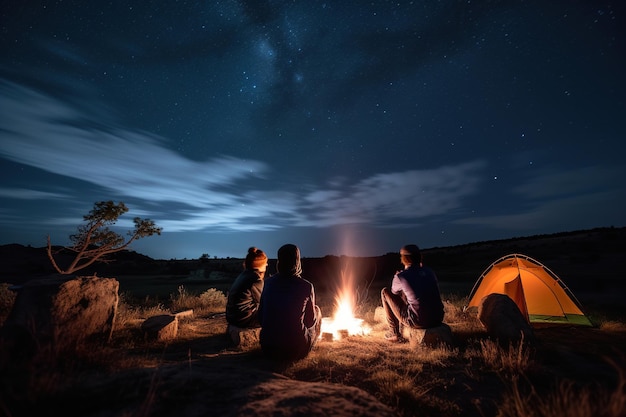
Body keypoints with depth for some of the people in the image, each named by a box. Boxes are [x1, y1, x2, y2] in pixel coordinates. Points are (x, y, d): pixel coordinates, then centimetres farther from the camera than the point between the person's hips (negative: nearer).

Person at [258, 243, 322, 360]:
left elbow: (261, 317, 4)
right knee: (316, 309, 20)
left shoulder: (268, 282, -6)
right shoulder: (306, 286, -15)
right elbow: (310, 322, -3)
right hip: (296, 351, -3)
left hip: (268, 348, 4)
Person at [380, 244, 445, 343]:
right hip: (438, 320, 6)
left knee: (385, 292, 9)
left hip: (418, 322, -6)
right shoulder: (429, 271, 5)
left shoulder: (401, 276, -9)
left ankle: (394, 333, 16)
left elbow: (394, 292, 12)